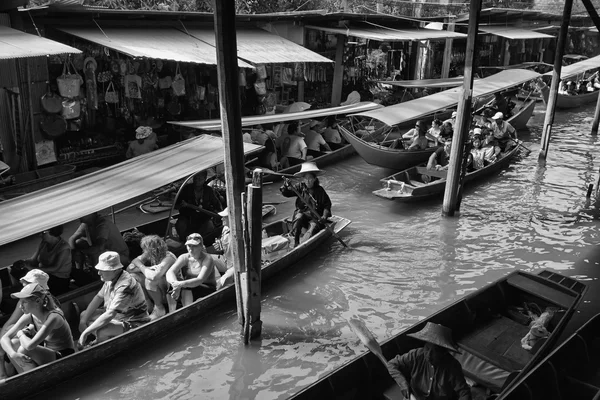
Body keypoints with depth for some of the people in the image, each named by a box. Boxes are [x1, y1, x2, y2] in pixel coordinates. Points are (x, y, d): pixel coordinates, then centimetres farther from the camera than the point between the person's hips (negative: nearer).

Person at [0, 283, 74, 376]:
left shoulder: (53, 317, -28)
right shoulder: (29, 316, -5)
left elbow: (30, 345, -35)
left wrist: (21, 334, -14)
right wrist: (13, 354, -25)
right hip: (47, 352, 8)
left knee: (24, 350, -26)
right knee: (11, 344, -7)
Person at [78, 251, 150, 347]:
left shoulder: (125, 286, -31)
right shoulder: (110, 278, -2)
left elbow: (110, 314, -35)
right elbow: (99, 297, 9)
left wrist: (86, 332, -32)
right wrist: (83, 320, 1)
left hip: (134, 324, -10)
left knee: (100, 331, -33)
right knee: (83, 315, 8)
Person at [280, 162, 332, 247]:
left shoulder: (319, 190, -1)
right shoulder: (300, 188, 3)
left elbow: (327, 204, 3)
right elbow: (287, 193, -3)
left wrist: (325, 216, -12)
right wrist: (286, 186, -25)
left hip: (315, 217, -1)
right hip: (302, 212, 1)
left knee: (313, 227, -27)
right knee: (298, 217, -31)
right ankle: (295, 242, -29)